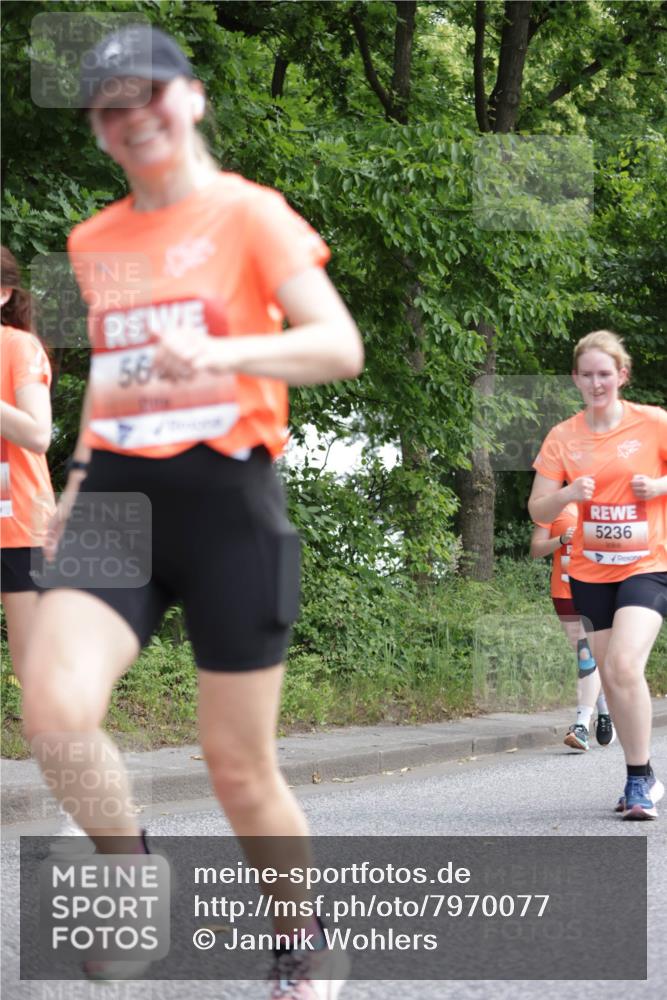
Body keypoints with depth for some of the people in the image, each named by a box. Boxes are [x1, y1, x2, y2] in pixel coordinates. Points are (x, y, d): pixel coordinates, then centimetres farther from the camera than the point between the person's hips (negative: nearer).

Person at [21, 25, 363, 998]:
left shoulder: (249, 214, -4)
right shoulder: (94, 242, 13)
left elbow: (340, 344, -15)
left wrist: (220, 352, -31)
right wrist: (80, 474, 17)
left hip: (227, 498, -4)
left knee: (239, 765, 1)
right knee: (55, 708, -23)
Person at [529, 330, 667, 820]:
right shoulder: (563, 437, 2)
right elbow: (538, 510, 3)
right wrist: (568, 493, -17)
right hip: (591, 571, 4)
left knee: (625, 666, -22)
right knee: (610, 674, 8)